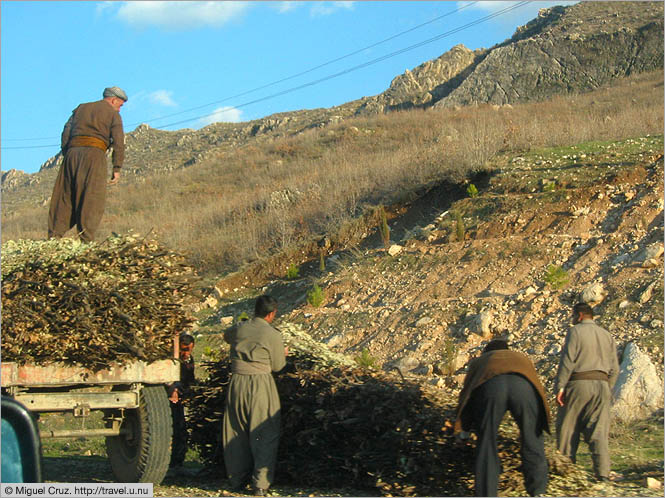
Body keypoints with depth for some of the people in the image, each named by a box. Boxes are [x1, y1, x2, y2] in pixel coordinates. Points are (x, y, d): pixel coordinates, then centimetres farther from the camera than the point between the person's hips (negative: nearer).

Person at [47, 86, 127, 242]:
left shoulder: (81, 108, 25)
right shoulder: (113, 114, 11)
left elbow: (66, 132, 15)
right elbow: (118, 142, 1)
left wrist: (66, 155, 12)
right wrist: (117, 168, 1)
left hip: (73, 152, 5)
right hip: (94, 153, -5)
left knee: (65, 196, 7)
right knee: (92, 200, -6)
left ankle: (54, 234, 2)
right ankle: (86, 238, -15)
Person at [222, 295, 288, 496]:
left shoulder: (239, 329, 3)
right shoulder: (273, 335, -10)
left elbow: (226, 336, 27)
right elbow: (277, 365, 1)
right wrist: (283, 354, 21)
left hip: (237, 382, 5)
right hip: (260, 384, -4)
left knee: (236, 434, 15)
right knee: (264, 435, 3)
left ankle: (238, 479, 23)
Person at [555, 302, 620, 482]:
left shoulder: (575, 331, -1)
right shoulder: (607, 335, 17)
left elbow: (568, 360, -10)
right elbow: (614, 369, 14)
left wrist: (560, 386, -12)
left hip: (578, 383, -5)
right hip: (601, 384, 5)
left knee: (568, 429, 3)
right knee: (598, 432, 1)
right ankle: (603, 473, -7)